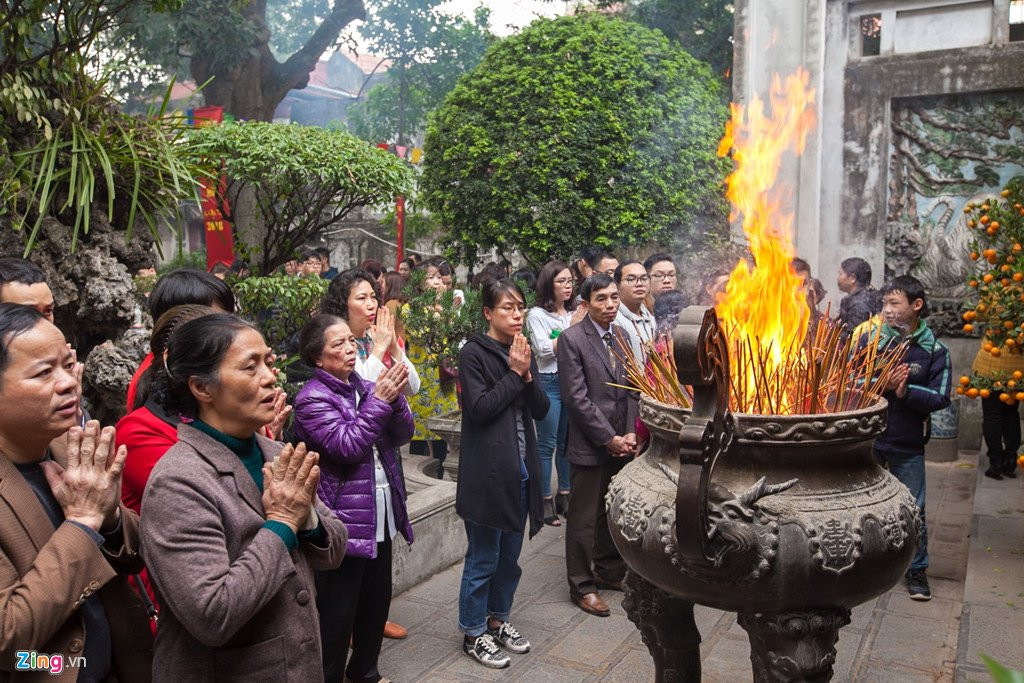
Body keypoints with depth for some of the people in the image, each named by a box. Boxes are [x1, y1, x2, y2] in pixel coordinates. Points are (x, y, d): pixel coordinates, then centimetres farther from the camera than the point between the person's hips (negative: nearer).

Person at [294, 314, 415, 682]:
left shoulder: (365, 386, 8)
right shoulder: (312, 399, -12)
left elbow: (402, 434, 3)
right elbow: (346, 446, -22)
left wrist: (393, 397, -14)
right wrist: (379, 400, -22)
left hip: (381, 516, 7)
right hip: (342, 522, -7)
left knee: (377, 600, 18)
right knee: (338, 613, 4)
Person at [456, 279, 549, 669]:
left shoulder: (523, 353, 11)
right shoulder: (473, 353, -9)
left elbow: (541, 410, 6)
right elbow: (479, 408, -18)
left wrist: (527, 375, -9)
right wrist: (514, 374, -15)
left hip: (520, 468, 7)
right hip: (487, 471, -7)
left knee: (509, 555, 17)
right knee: (483, 559, 5)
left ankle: (498, 620, 35)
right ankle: (473, 633, 21)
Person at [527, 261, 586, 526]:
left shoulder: (574, 314, 10)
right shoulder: (537, 315, -3)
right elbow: (545, 349, -12)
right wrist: (571, 328, -12)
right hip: (548, 383, -5)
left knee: (568, 442, 12)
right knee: (547, 444, 0)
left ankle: (565, 495, 23)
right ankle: (545, 500, 10)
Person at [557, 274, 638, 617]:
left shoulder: (622, 335, 9)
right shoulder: (571, 339, -11)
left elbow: (631, 389, 11)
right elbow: (576, 398, -15)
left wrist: (629, 434, 0)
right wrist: (609, 439, -13)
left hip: (622, 443, 6)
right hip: (589, 446, -6)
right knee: (584, 519, 5)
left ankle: (608, 572, 33)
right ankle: (582, 586, 19)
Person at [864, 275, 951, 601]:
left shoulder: (935, 351, -6)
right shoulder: (871, 339, -4)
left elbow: (941, 398, -10)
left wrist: (906, 391, -25)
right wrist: (882, 384, -20)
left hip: (908, 444, -1)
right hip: (868, 438, 1)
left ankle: (916, 570, 26)